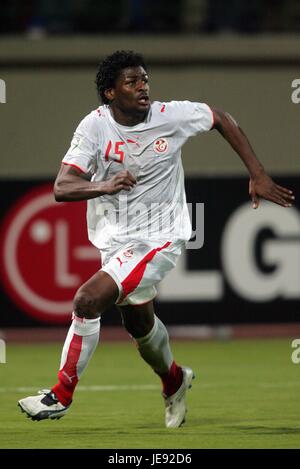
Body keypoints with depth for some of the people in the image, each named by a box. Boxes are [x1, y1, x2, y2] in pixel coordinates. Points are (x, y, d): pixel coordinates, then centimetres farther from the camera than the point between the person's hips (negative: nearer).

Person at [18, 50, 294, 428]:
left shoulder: (172, 116, -13)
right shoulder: (95, 125, -12)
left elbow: (222, 120, 6)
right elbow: (62, 188, -18)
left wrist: (258, 176, 2)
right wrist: (105, 186, -39)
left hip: (158, 237, -4)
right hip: (114, 237, 4)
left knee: (87, 300, -22)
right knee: (138, 322, 22)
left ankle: (60, 396, -9)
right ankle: (174, 382, 54)